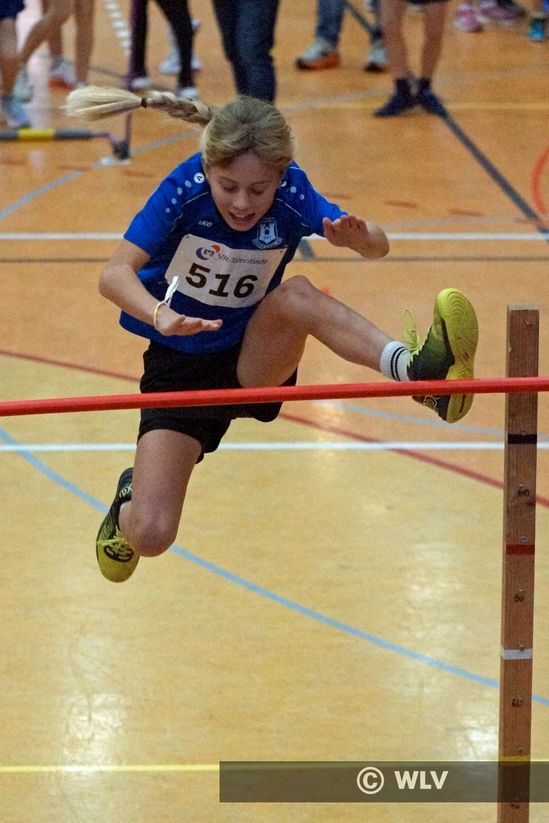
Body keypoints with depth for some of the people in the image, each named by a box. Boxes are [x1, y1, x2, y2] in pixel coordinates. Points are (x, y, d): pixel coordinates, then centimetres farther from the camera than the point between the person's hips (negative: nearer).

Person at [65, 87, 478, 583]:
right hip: (178, 369, -1)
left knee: (297, 294, -32)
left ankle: (411, 367, -51)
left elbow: (378, 246, -11)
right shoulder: (186, 188, -22)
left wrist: (358, 237, -36)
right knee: (150, 537, -13)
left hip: (255, 361, 1)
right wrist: (160, 315, -51)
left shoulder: (291, 194, -17)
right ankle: (129, 503, 23)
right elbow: (115, 274, -30)